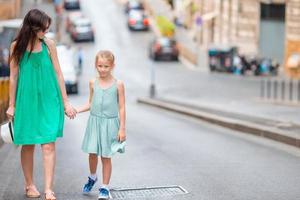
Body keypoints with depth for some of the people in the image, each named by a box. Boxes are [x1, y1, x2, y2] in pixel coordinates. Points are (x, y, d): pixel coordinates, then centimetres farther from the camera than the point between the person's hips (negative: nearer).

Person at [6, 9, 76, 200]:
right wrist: (12, 105, 4)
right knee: (28, 145, 8)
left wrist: (66, 102, 4)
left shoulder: (49, 44, -1)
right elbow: (14, 76, 2)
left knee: (49, 145, -7)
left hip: (49, 101, 0)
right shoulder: (17, 46, -3)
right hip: (26, 100, 0)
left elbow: (58, 73, 4)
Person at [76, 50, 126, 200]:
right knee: (92, 153, 3)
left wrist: (122, 128, -5)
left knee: (106, 156, 2)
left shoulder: (118, 84, -5)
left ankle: (105, 187, 13)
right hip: (94, 122, 3)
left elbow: (121, 107, -3)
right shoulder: (93, 83, 4)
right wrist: (76, 110, -1)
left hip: (110, 123, -2)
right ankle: (92, 177, 31)